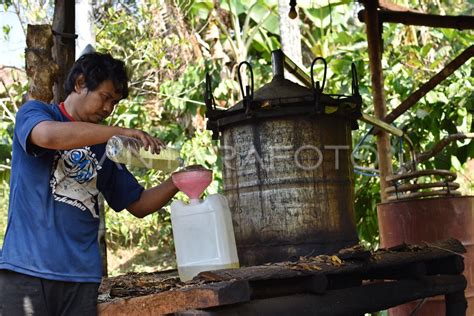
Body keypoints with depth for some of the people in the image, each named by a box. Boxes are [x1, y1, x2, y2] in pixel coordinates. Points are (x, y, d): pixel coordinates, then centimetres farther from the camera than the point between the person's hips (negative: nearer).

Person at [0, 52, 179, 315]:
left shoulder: (105, 147, 19)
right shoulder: (33, 113, 5)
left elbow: (138, 205, 21)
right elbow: (49, 136, -20)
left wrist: (177, 182, 3)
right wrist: (123, 132, -18)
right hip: (28, 266, -5)